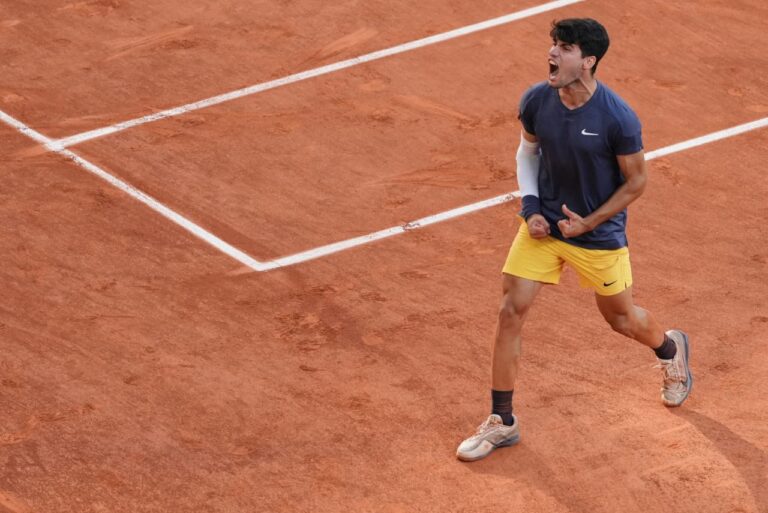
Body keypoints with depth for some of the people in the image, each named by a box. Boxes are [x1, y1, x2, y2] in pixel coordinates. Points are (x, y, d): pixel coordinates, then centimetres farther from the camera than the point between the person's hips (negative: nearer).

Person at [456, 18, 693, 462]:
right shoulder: (536, 101, -13)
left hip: (598, 234, -3)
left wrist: (589, 223, -15)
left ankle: (671, 347, 53)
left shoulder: (618, 118, -25)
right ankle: (502, 422, 9)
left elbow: (636, 182, -11)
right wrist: (531, 207, -3)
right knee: (511, 312, -4)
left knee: (622, 319, 15)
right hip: (544, 225, 3)